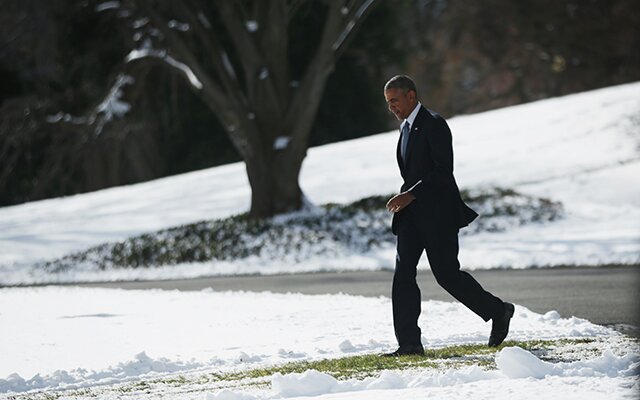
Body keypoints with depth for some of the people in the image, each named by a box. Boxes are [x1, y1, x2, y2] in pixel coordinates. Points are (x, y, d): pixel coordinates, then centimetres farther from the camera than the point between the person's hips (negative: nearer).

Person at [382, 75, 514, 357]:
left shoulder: (434, 124, -11)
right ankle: (409, 343, -5)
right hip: (412, 213, 8)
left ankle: (498, 312, 17)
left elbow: (444, 169, -19)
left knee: (447, 274, -4)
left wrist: (411, 194, -24)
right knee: (403, 275, -4)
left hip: (438, 212, -8)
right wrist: (406, 198, 13)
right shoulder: (406, 128, 16)